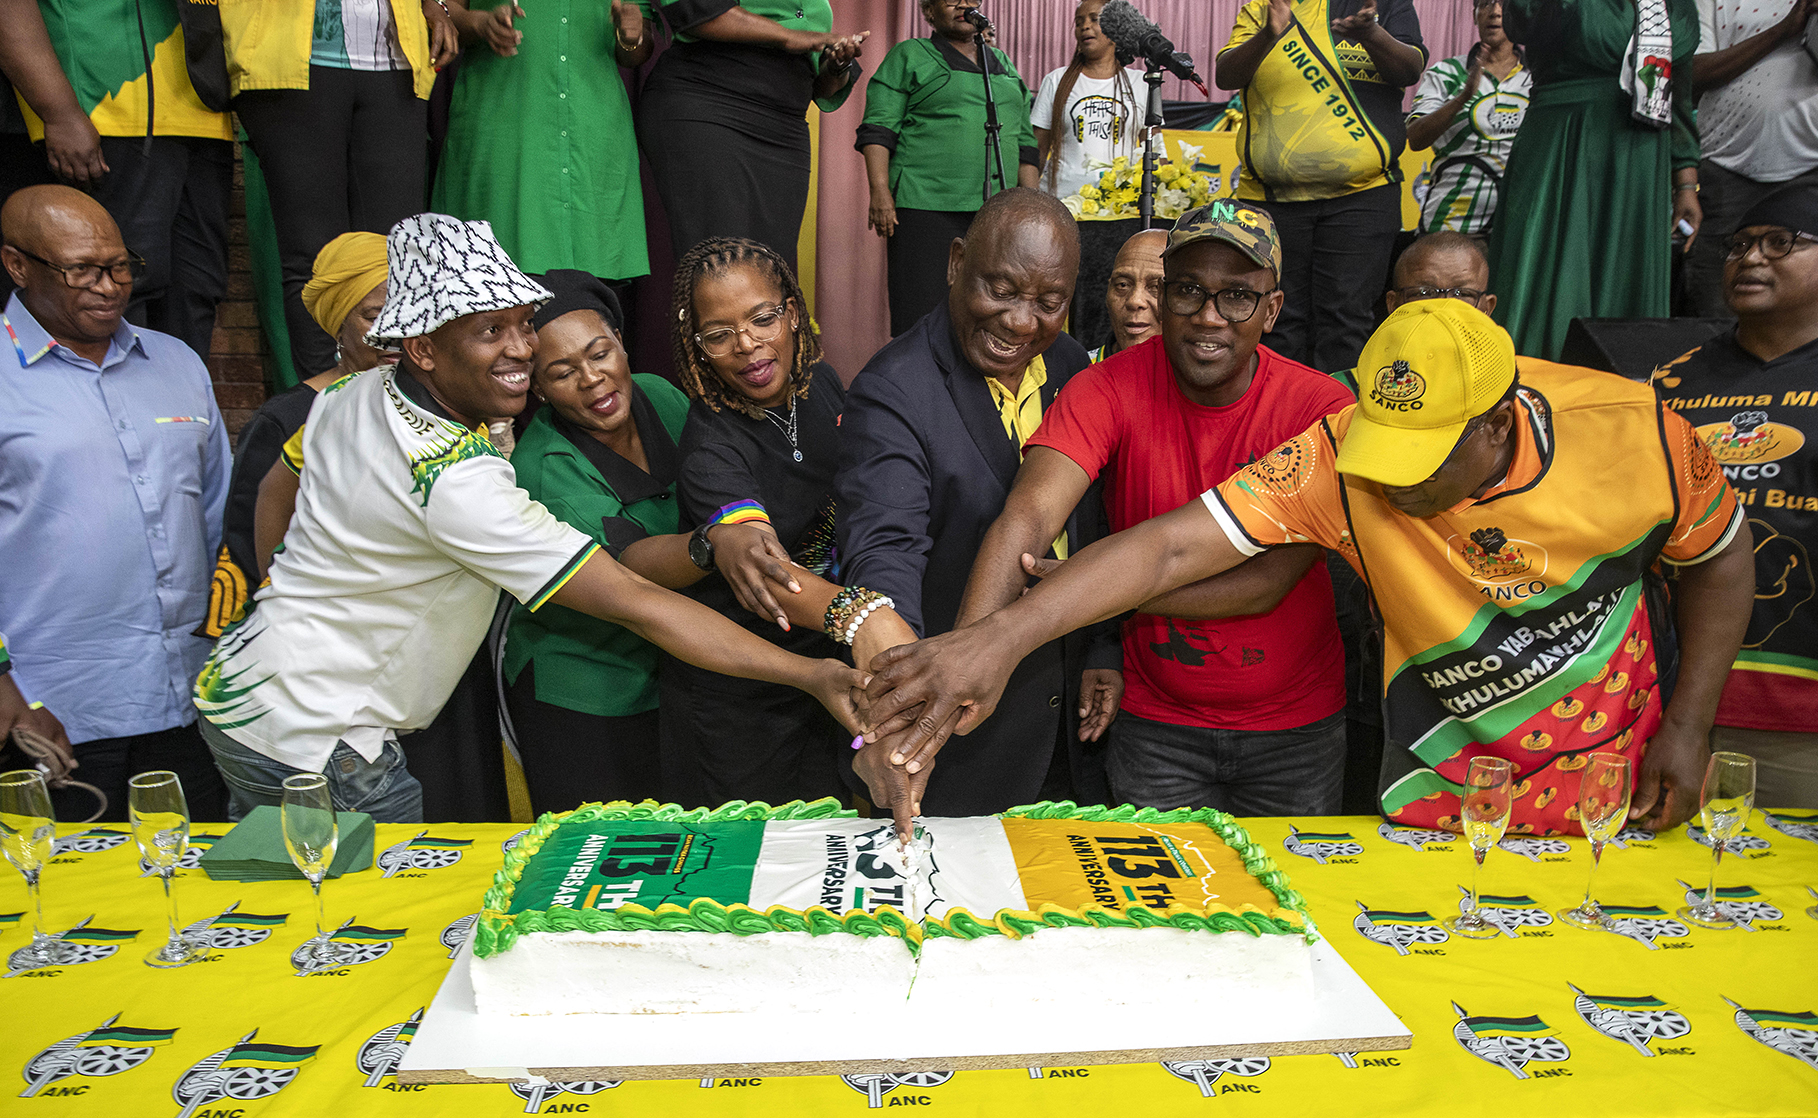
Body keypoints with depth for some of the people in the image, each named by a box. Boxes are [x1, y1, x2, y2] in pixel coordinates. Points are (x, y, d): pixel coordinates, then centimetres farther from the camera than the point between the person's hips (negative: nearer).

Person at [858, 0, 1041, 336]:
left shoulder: (1004, 65, 24)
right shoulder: (909, 57, 9)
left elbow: (1025, 140, 24)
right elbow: (878, 131, 0)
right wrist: (880, 193, -13)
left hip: (996, 214, 5)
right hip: (927, 208, -5)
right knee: (923, 319, -10)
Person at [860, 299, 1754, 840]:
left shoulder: (1630, 431, -22)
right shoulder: (1338, 462, -29)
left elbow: (1720, 555, -1)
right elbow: (1174, 546, -40)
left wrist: (1688, 727, -7)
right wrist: (1001, 636, -53)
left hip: (1623, 766, 2)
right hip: (1450, 783, -1)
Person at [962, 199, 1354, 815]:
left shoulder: (1323, 408, -15)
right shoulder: (1109, 389, -15)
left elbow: (1268, 583, -21)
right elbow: (1027, 518, -29)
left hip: (1296, 724, 1)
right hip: (1155, 723, 0)